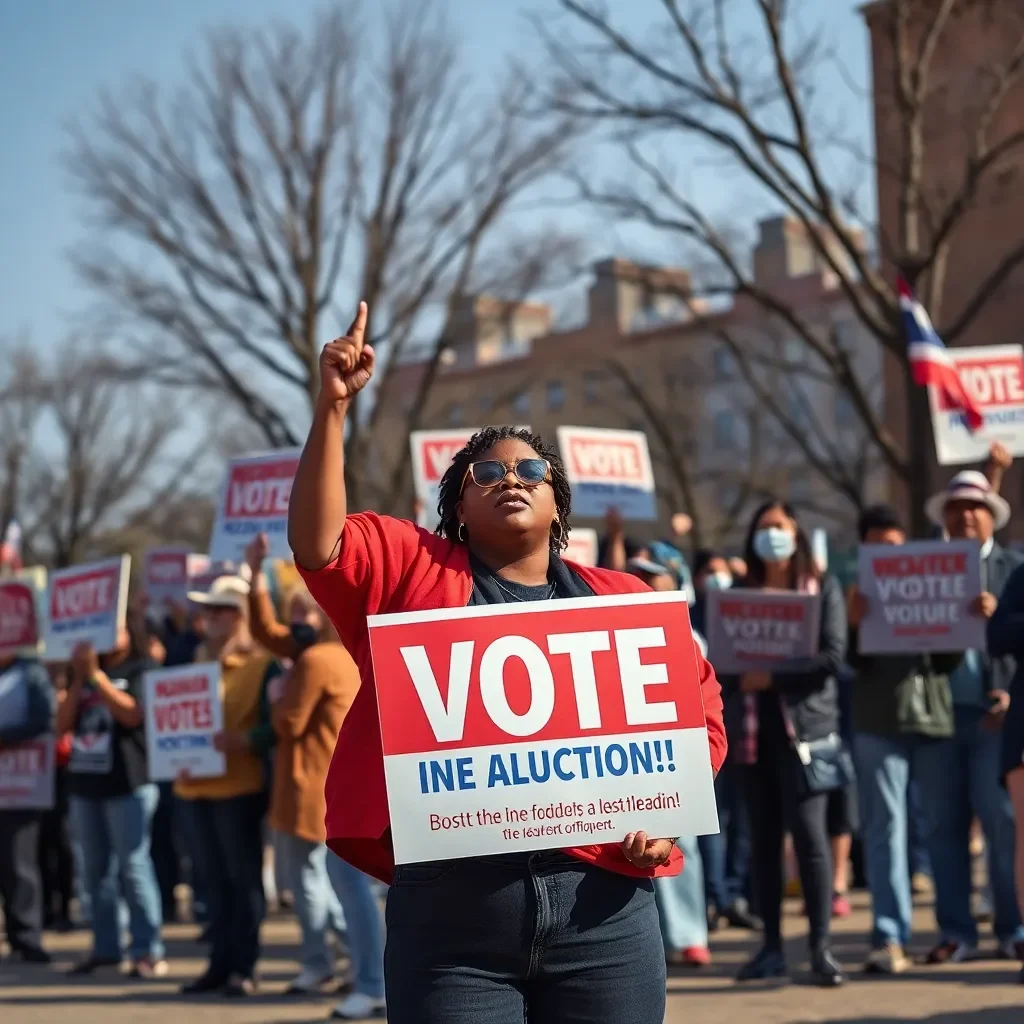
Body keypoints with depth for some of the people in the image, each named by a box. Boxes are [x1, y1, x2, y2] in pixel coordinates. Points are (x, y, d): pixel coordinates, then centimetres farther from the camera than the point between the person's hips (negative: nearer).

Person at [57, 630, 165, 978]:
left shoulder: (141, 670, 0)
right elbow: (63, 723, 9)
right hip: (84, 782, 6)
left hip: (128, 783, -6)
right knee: (96, 871, 8)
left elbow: (132, 714, -15)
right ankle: (105, 948, 15)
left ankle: (148, 952, -7)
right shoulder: (84, 673, 18)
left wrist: (96, 675, -13)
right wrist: (79, 679, -1)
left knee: (133, 868, -9)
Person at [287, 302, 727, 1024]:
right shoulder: (412, 569, 9)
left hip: (601, 912, 2)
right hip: (450, 914, -2)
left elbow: (697, 708, 15)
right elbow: (317, 540, -6)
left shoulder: (624, 602, 14)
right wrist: (333, 406, -13)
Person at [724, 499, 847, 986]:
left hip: (806, 724, -3)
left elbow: (832, 656, -7)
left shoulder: (823, 588, 4)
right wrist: (740, 680, -14)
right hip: (756, 726, 3)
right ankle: (771, 947, 13)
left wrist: (773, 676, -14)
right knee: (763, 838, 6)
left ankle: (821, 949, -3)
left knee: (808, 833, -9)